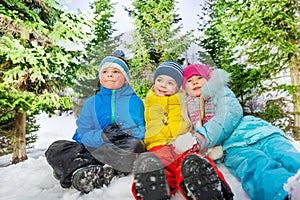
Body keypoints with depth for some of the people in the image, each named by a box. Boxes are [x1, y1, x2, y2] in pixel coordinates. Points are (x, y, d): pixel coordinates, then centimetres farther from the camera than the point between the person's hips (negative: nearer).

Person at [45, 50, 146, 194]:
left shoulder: (134, 101, 7)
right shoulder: (91, 103, 12)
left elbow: (142, 132, 1)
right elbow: (84, 135, 1)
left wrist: (125, 133, -19)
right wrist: (102, 136, -19)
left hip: (123, 151, -2)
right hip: (96, 150, 3)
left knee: (134, 145, -36)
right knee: (55, 149, -14)